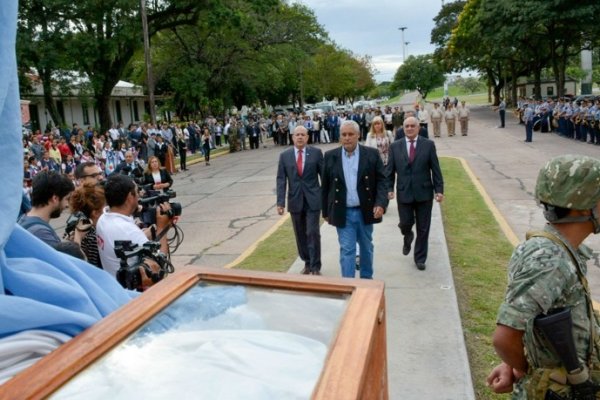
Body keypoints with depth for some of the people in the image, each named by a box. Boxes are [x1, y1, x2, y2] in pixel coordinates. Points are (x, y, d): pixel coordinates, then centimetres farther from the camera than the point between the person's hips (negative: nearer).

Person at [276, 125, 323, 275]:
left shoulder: (316, 152, -1)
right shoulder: (284, 155, 2)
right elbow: (281, 180, 0)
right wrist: (280, 202, -7)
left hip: (313, 200, -2)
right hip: (295, 201, 2)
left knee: (313, 233, -6)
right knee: (300, 235, 11)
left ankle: (315, 266, 6)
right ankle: (307, 263, 27)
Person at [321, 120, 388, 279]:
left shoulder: (372, 154, -3)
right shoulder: (330, 156, -1)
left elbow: (381, 180, -4)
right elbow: (325, 186, 4)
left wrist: (381, 203, -18)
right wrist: (326, 212, 6)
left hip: (365, 211, 1)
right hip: (343, 213, -1)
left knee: (366, 247, 17)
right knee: (347, 250, 0)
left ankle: (367, 279, 35)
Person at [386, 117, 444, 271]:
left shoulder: (428, 144, 0)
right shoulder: (395, 146, 3)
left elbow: (435, 169, 0)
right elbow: (390, 170, 4)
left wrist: (439, 189, -5)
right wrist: (389, 189, -5)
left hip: (424, 192, 0)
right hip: (404, 193, 0)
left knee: (423, 228, 7)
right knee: (405, 223, 2)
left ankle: (420, 258, 23)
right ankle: (408, 237, 39)